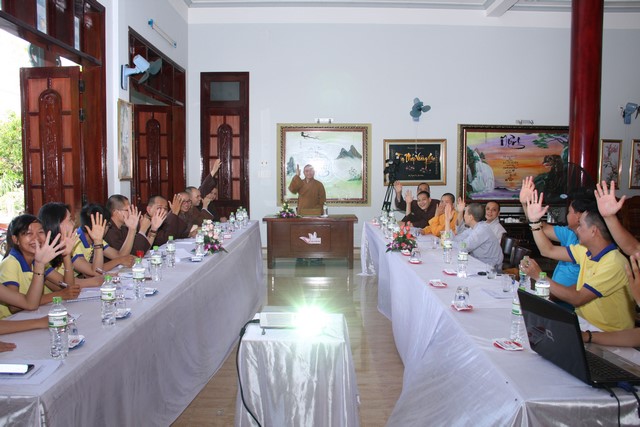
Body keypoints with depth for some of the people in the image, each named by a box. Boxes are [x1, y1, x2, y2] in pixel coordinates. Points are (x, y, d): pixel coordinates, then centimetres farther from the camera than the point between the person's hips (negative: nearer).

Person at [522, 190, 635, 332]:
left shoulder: (614, 264, -22)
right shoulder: (586, 250, 2)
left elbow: (577, 299, -24)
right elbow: (548, 250, 9)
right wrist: (534, 221, 1)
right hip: (584, 323, 7)